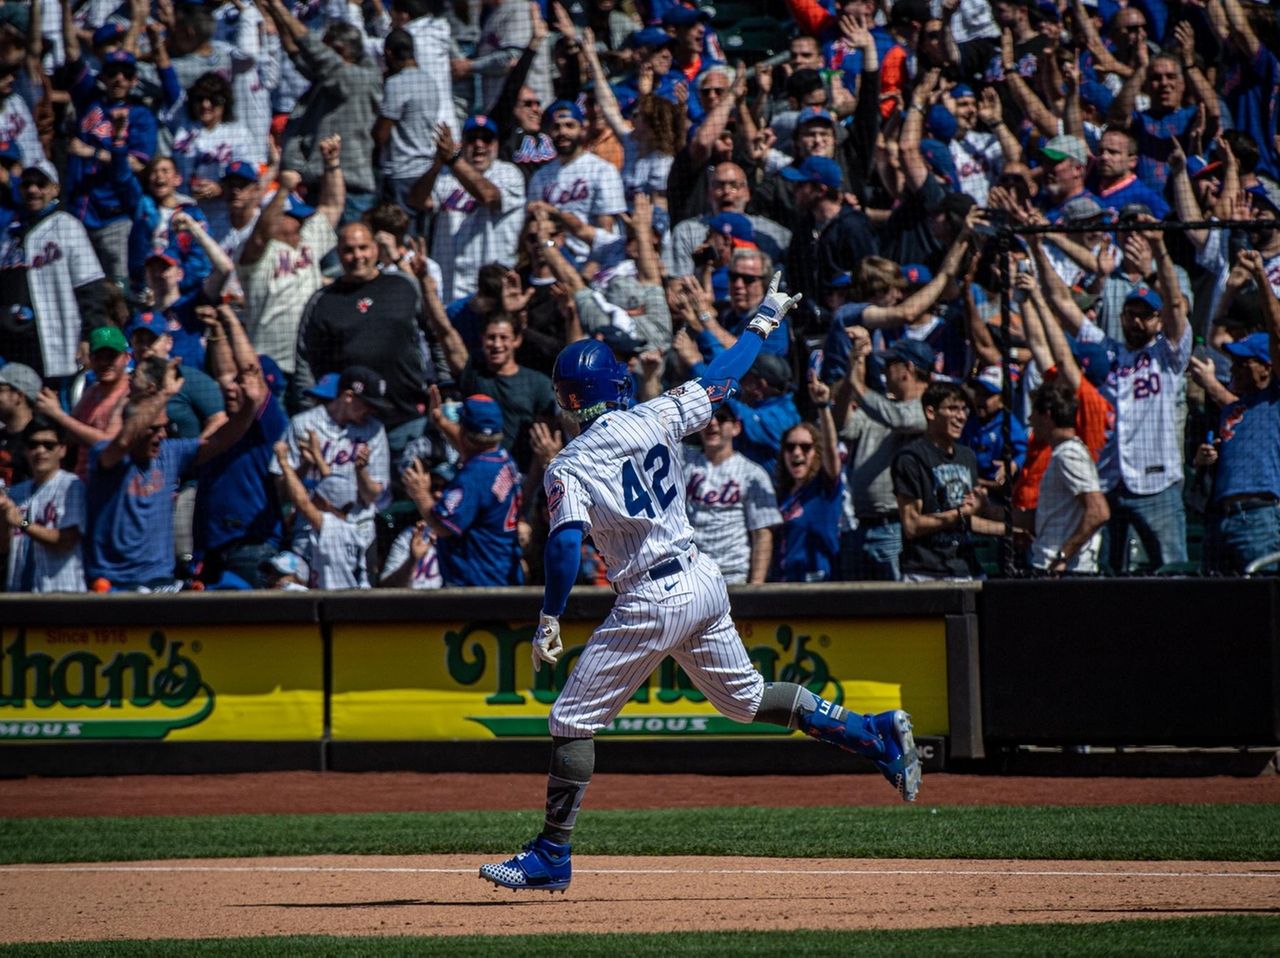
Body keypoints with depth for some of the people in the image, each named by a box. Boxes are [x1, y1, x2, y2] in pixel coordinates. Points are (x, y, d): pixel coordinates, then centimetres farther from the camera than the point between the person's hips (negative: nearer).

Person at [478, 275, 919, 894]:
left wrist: (548, 622, -21)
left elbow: (566, 543, -23)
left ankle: (552, 856, 2)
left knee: (573, 720, 2)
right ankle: (875, 733, 16)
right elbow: (720, 380, 15)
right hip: (705, 582, 7)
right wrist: (764, 321, 30)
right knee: (747, 697, 25)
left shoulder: (568, 469, -9)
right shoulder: (654, 419, 4)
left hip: (652, 602, -7)